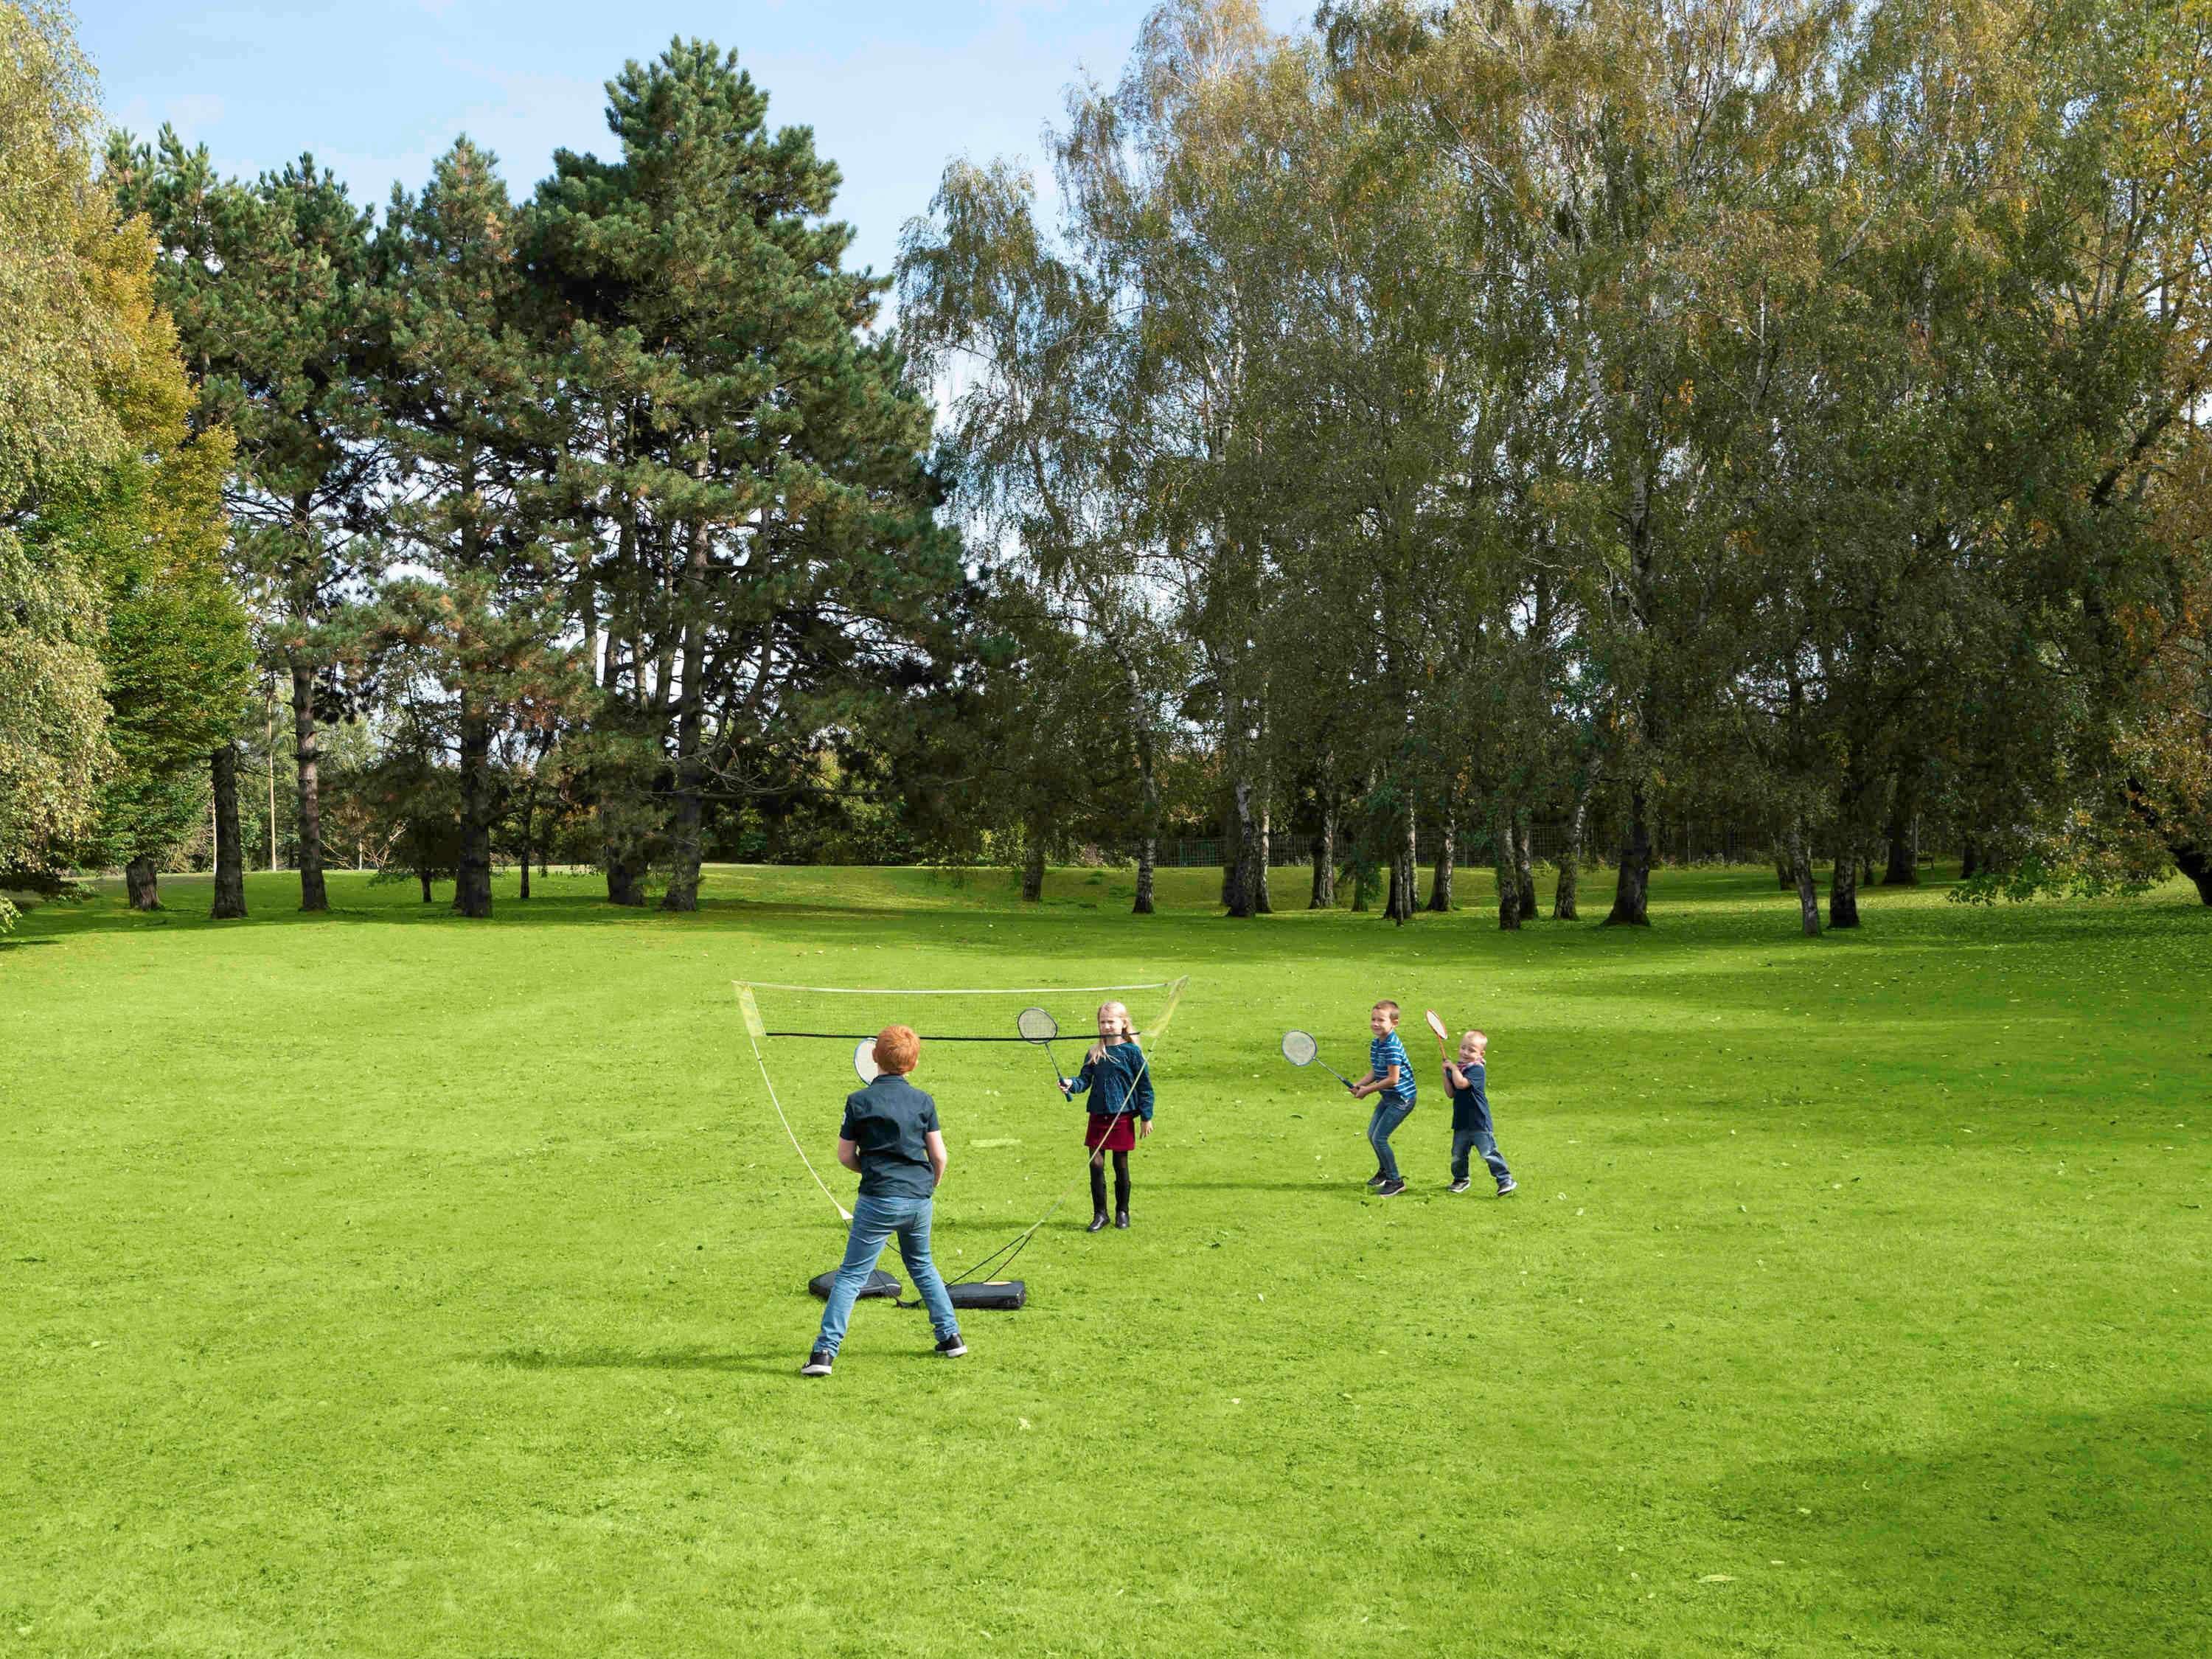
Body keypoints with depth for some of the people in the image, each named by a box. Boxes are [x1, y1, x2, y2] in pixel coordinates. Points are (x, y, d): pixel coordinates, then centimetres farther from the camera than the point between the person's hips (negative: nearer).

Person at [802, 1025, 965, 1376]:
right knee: (922, 1265, 25)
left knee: (851, 1275, 0)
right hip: (919, 1199, 4)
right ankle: (951, 1337, 27)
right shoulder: (923, 1101, 2)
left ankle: (825, 1352, -7)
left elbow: (845, 1156, 0)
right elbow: (939, 1156, 3)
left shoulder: (859, 1101, -5)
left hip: (879, 1201, -4)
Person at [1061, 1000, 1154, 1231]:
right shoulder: (1094, 1053, 6)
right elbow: (1085, 1079, 3)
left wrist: (1146, 1117, -4)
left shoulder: (1132, 1052, -6)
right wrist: (1072, 1084, -20)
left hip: (1123, 1117, -3)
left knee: (1121, 1165, 7)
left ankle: (1122, 1212, 22)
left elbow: (1145, 1086, -3)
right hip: (1098, 1116, 3)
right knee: (1096, 1164, 0)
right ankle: (1099, 1213, 11)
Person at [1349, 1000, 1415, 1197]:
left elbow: (1393, 1079, -26)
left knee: (1379, 1138, -10)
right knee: (1372, 1134, 18)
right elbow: (1375, 1072, 11)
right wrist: (1360, 1085, -6)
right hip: (1388, 1098, 10)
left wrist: (1368, 1090, -17)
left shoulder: (1392, 1047, -25)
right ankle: (1384, 1171, 41)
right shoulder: (1375, 1044, 4)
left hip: (1402, 1098, -10)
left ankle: (1395, 1181, 4)